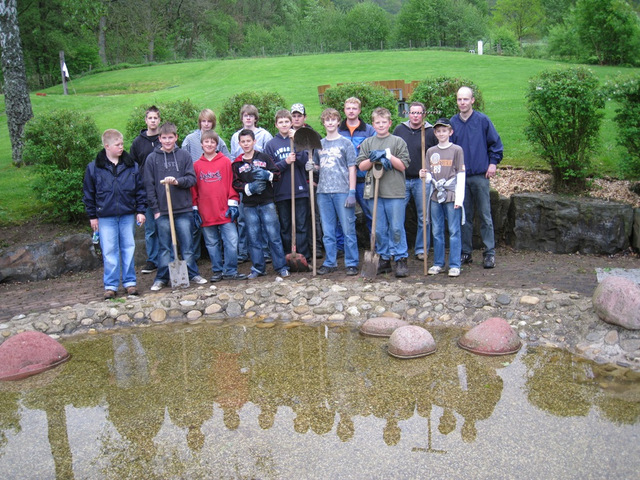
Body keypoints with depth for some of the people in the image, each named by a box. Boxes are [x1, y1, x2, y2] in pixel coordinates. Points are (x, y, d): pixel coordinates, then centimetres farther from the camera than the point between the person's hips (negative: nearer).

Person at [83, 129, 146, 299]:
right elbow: (88, 194, 5)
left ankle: (129, 282, 18)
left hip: (128, 215, 1)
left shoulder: (132, 165, 4)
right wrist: (92, 215, 4)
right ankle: (110, 285, 11)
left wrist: (140, 211, 3)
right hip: (105, 217, -1)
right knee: (109, 251, 1)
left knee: (128, 248, 7)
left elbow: (140, 190, 8)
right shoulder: (94, 167, 0)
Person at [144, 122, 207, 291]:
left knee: (187, 246, 6)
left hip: (184, 209, 0)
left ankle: (193, 274, 18)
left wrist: (177, 181, -17)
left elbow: (192, 179, 2)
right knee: (164, 248, 7)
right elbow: (149, 186, 4)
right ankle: (161, 278, 17)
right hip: (162, 211, 0)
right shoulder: (152, 158, 4)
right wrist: (155, 209, -2)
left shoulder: (184, 156, 5)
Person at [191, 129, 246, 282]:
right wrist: (195, 209, 6)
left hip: (225, 211, -1)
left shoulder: (226, 162, 3)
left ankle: (230, 271, 6)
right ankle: (217, 271, 19)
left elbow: (232, 184, 3)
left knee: (231, 242, -4)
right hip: (206, 213, 2)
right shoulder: (196, 165, 7)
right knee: (212, 244, 8)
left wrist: (233, 204, -4)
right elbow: (194, 189, 10)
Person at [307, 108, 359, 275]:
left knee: (348, 229, -2)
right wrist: (311, 167, -1)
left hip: (342, 191, -4)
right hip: (323, 192, 4)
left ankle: (351, 263, 5)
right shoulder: (319, 144, 14)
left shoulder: (345, 143, 3)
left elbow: (352, 169, -1)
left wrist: (352, 192, -9)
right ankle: (330, 263, 17)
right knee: (327, 231, 9)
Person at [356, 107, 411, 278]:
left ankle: (401, 259, 5)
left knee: (396, 228, -3)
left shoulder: (398, 142, 5)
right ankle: (384, 259, 17)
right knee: (379, 229, 7)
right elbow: (361, 166, 9)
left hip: (394, 192, -3)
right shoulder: (367, 143, 14)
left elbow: (403, 166, 0)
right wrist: (373, 159, -7)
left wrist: (388, 155, -11)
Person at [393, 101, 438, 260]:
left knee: (423, 217, 6)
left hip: (422, 180, -1)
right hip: (401, 180, 2)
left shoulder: (431, 132, 0)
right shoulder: (399, 130, 7)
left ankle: (421, 249, 16)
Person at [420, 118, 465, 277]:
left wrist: (459, 198, -9)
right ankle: (438, 263, 17)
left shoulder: (457, 150, 0)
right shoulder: (430, 151, 12)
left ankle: (455, 265, 4)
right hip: (436, 196, 4)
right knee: (437, 231, 8)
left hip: (452, 196, -4)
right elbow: (430, 176, 14)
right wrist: (425, 175, -11)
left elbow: (461, 175, -2)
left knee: (454, 231, -1)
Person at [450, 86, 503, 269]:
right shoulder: (452, 122, 6)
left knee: (485, 215, 1)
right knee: (464, 216, 9)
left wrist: (493, 162, -2)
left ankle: (489, 253, 7)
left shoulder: (483, 120, -1)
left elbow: (495, 143, 6)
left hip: (480, 175, -2)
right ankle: (465, 252, 17)